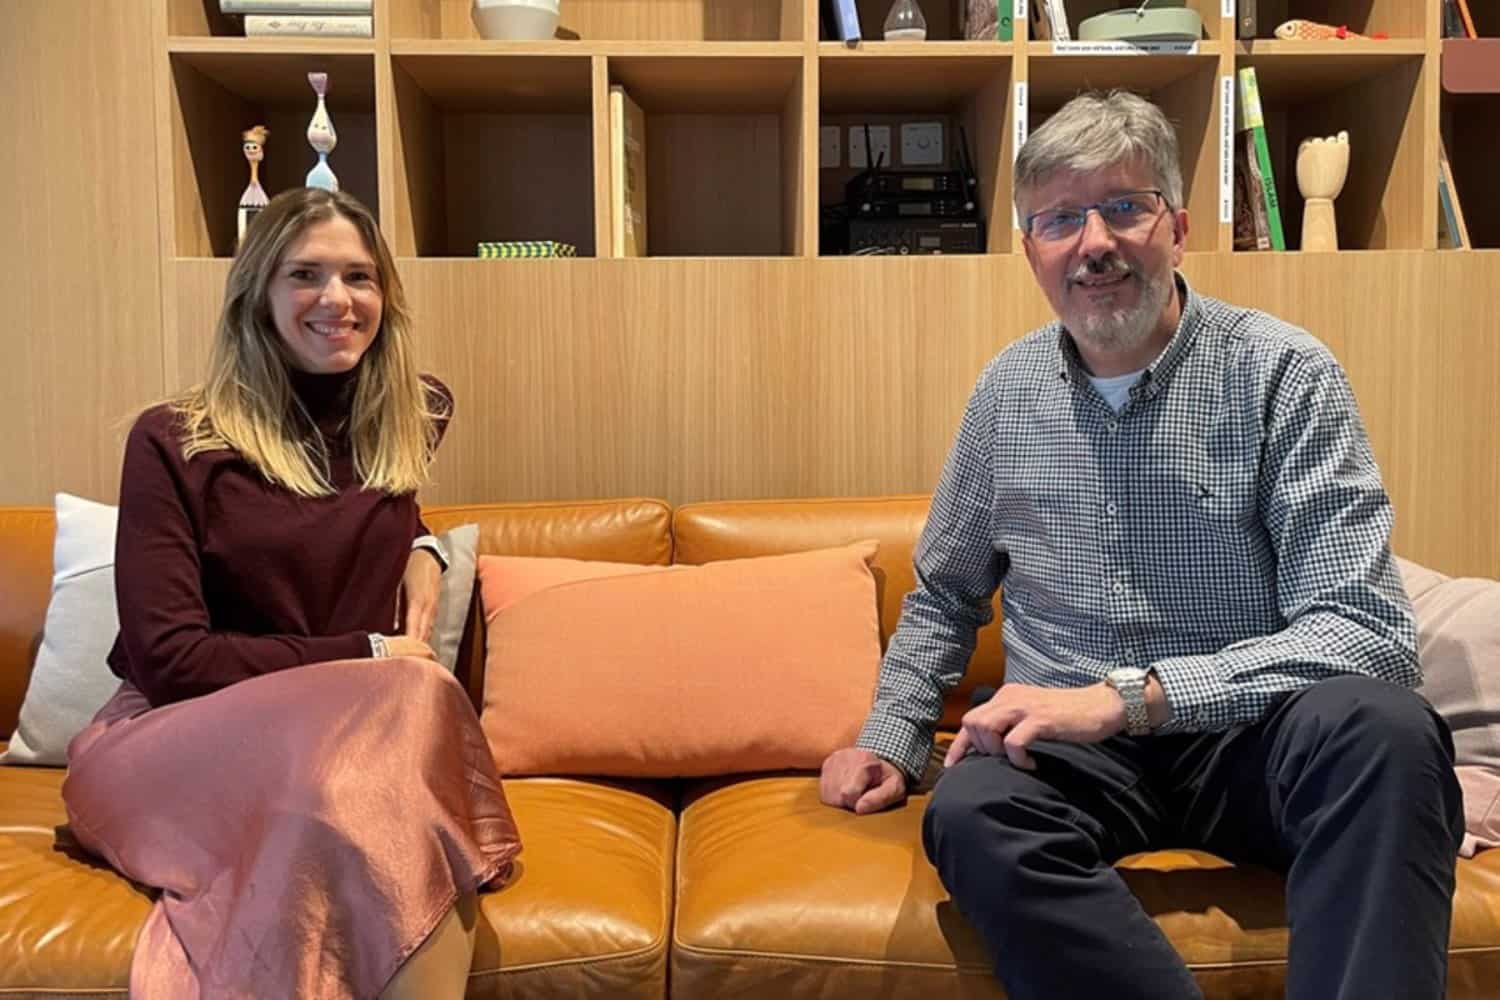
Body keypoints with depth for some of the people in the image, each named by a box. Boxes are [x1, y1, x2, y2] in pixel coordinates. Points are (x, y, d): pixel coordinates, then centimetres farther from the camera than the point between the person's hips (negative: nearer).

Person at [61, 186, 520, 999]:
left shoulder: (412, 419, 9)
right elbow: (168, 658, -12)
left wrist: (419, 545, 10)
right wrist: (366, 657, -13)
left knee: (414, 710, -36)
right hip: (179, 737, -3)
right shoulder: (172, 442, -6)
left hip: (357, 727, 4)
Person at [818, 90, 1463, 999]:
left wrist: (1128, 694, -24)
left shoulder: (1283, 373, -6)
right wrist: (892, 741, 5)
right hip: (1070, 750, 3)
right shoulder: (1009, 389, 7)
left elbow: (1366, 632, -15)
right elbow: (943, 598, 20)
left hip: (1246, 736, -2)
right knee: (971, 810, -31)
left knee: (1380, 724, -35)